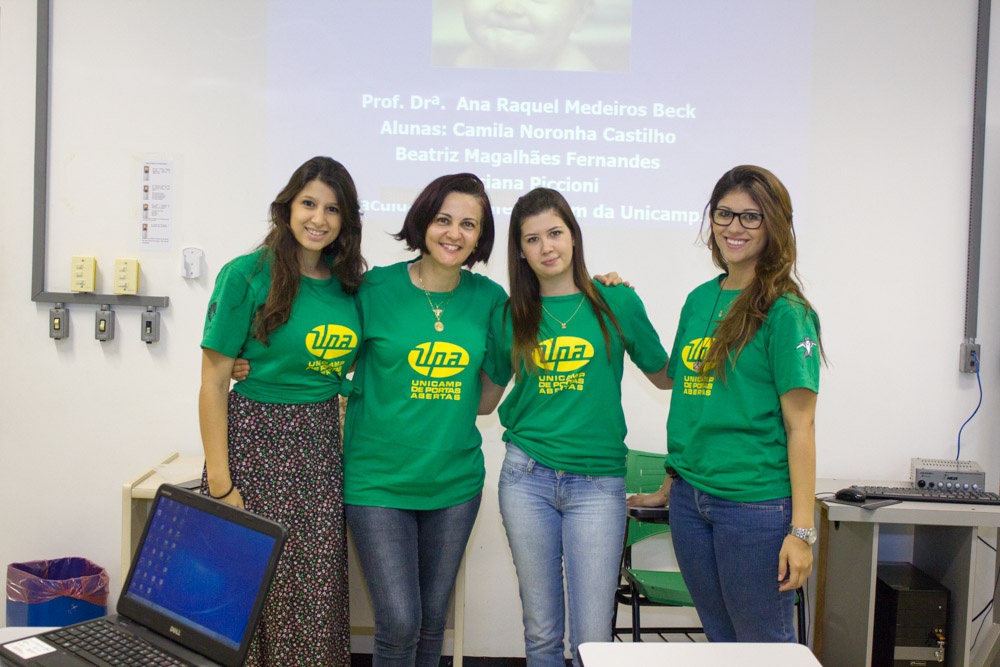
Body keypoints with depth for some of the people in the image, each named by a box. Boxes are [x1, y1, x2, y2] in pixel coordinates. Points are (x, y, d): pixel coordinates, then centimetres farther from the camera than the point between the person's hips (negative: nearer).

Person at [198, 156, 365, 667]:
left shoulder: (349, 285, 5)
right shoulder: (247, 275, -8)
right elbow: (213, 382, -8)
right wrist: (219, 482, -12)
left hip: (322, 444, 4)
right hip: (256, 438, -4)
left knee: (316, 596, 7)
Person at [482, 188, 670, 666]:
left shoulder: (615, 302, 0)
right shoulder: (510, 315, 5)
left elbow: (664, 376, 11)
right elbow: (484, 398, 14)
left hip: (597, 483, -1)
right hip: (527, 478, 2)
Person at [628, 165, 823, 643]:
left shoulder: (785, 312, -9)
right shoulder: (700, 300, 10)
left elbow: (799, 427, -12)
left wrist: (802, 530, -15)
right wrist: (670, 487, 18)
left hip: (757, 505, -6)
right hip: (691, 500, 6)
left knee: (763, 644, 8)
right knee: (719, 638, 19)